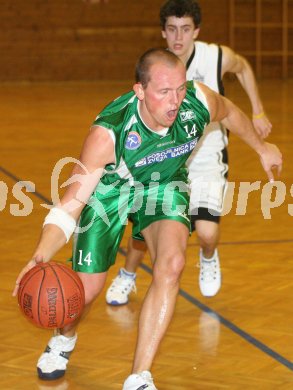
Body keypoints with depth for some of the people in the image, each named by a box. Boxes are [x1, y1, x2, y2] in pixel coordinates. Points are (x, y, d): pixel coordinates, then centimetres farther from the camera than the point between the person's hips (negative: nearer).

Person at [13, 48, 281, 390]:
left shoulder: (198, 102, -29)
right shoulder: (108, 133, -39)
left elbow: (229, 112, -2)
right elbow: (69, 206, -39)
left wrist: (261, 147, 16)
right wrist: (41, 255, -57)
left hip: (164, 185, 2)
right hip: (110, 189, -2)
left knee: (171, 264, -24)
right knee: (87, 289, 0)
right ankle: (63, 340, 39)